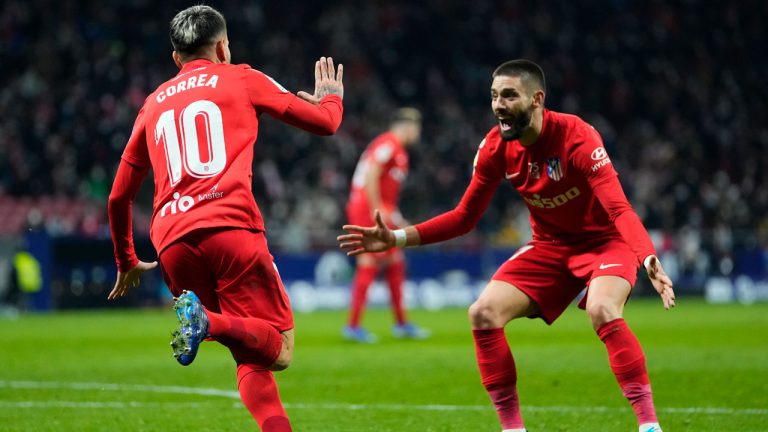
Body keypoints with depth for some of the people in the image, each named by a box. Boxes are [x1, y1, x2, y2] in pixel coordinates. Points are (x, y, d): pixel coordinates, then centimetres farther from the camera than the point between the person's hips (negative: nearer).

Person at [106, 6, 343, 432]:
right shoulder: (240, 79, 16)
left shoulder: (153, 103, 26)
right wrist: (331, 96, 42)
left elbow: (119, 196, 29)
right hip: (230, 226, -4)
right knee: (277, 351, -5)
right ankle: (210, 323, -33)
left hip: (172, 244, 4)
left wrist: (127, 262, 43)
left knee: (251, 361, 10)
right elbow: (324, 122, 19)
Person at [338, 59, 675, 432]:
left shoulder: (575, 137, -26)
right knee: (483, 314, -10)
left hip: (604, 241, -6)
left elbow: (619, 209, -35)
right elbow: (465, 217, 2)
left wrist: (647, 257, -53)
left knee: (602, 310, -34)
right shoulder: (496, 147, -9)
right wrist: (397, 238, -8)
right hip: (550, 245, 6)